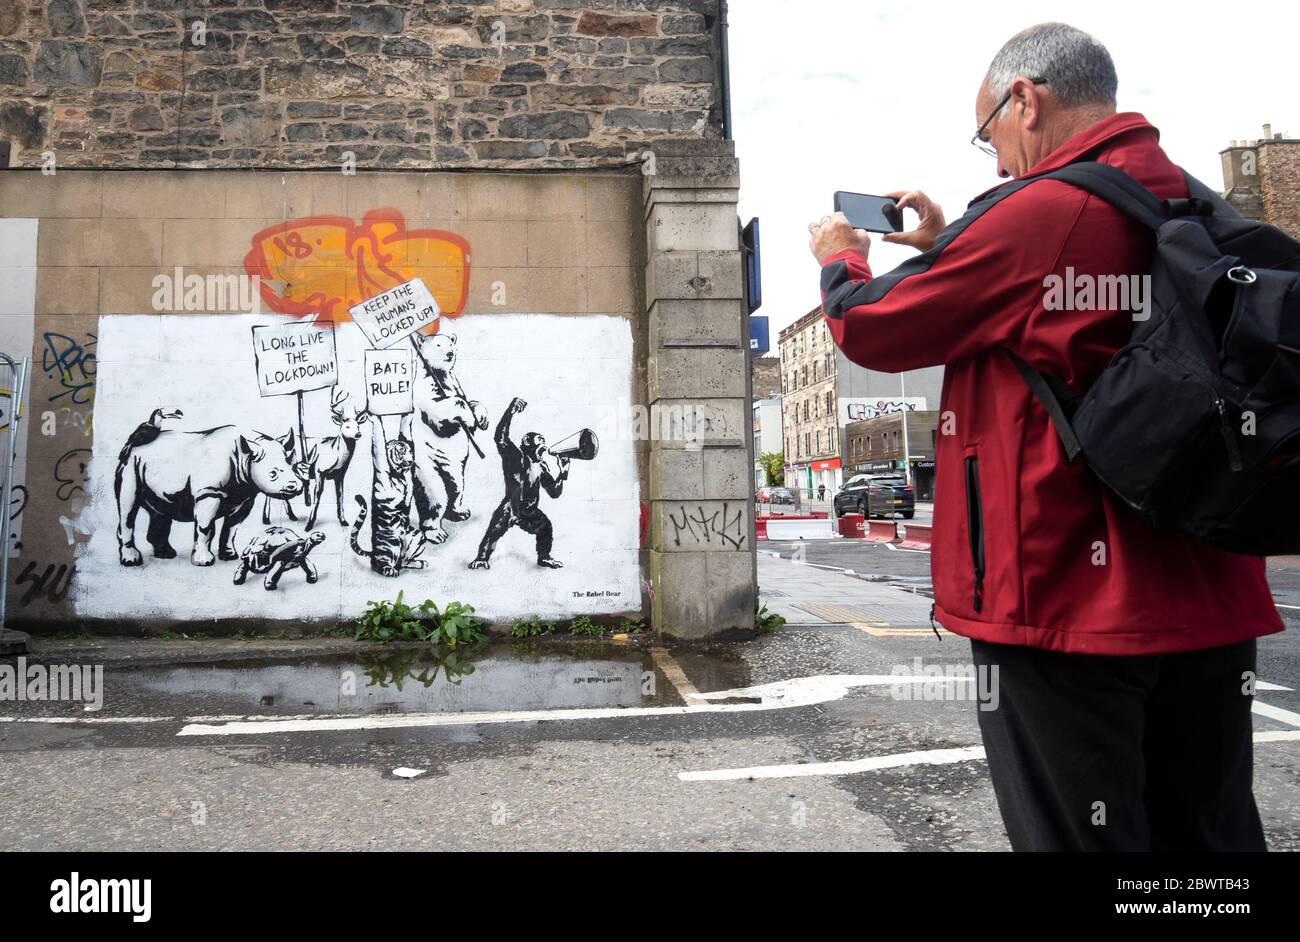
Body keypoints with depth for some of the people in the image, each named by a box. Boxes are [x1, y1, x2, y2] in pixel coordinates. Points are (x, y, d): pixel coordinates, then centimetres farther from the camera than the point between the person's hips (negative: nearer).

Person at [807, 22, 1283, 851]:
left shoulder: (1045, 212, -15)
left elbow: (873, 332, -6)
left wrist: (840, 262, 14)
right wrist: (948, 245, 24)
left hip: (1066, 600, -8)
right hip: (1208, 599, 8)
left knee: (1084, 832, 5)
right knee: (1208, 830, 17)